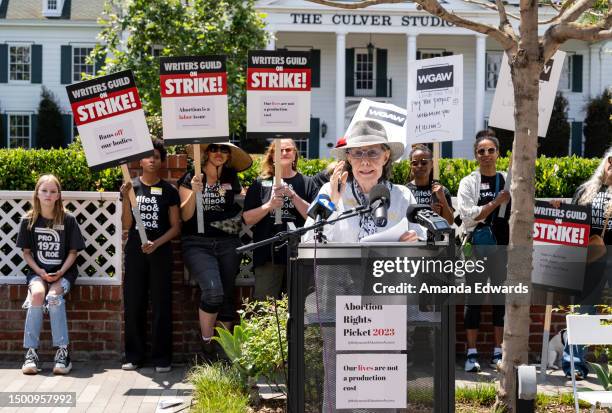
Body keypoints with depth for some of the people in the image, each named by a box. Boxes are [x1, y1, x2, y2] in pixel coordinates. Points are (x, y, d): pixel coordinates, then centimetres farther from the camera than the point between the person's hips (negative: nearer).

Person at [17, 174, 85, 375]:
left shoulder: (68, 219, -3)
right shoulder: (29, 221, 1)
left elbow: (73, 252, 0)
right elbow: (26, 252, 5)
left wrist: (60, 273, -14)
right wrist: (39, 272, -11)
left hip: (63, 271, -1)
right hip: (37, 271, 1)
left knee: (54, 295, -31)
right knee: (37, 293, -31)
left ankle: (62, 351, -26)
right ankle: (31, 353, -27)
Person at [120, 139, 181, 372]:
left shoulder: (169, 191, 3)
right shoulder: (131, 187, 5)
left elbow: (175, 227, 2)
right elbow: (126, 225, 1)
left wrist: (157, 243, -13)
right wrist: (126, 198, -12)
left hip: (160, 251, -1)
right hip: (135, 250, 1)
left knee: (161, 305, -1)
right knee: (133, 304, 2)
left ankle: (161, 358, 5)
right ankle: (134, 356, 11)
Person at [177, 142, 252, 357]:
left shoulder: (232, 179, 11)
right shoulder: (191, 178, 2)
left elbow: (242, 205, 16)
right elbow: (185, 216, -4)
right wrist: (194, 192, -17)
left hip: (228, 244, 4)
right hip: (198, 244, -4)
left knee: (227, 296, 2)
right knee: (213, 290, -22)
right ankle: (206, 345, -7)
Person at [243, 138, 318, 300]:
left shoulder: (307, 183, 9)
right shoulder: (261, 184, 10)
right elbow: (247, 219, 4)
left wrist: (293, 195, -12)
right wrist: (269, 206, -12)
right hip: (268, 255, 0)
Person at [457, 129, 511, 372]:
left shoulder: (508, 181, 8)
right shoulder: (468, 183, 2)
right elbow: (468, 215, -10)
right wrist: (496, 202, -18)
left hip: (503, 246, 2)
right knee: (474, 299, 0)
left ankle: (498, 353, 11)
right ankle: (472, 354, 4)